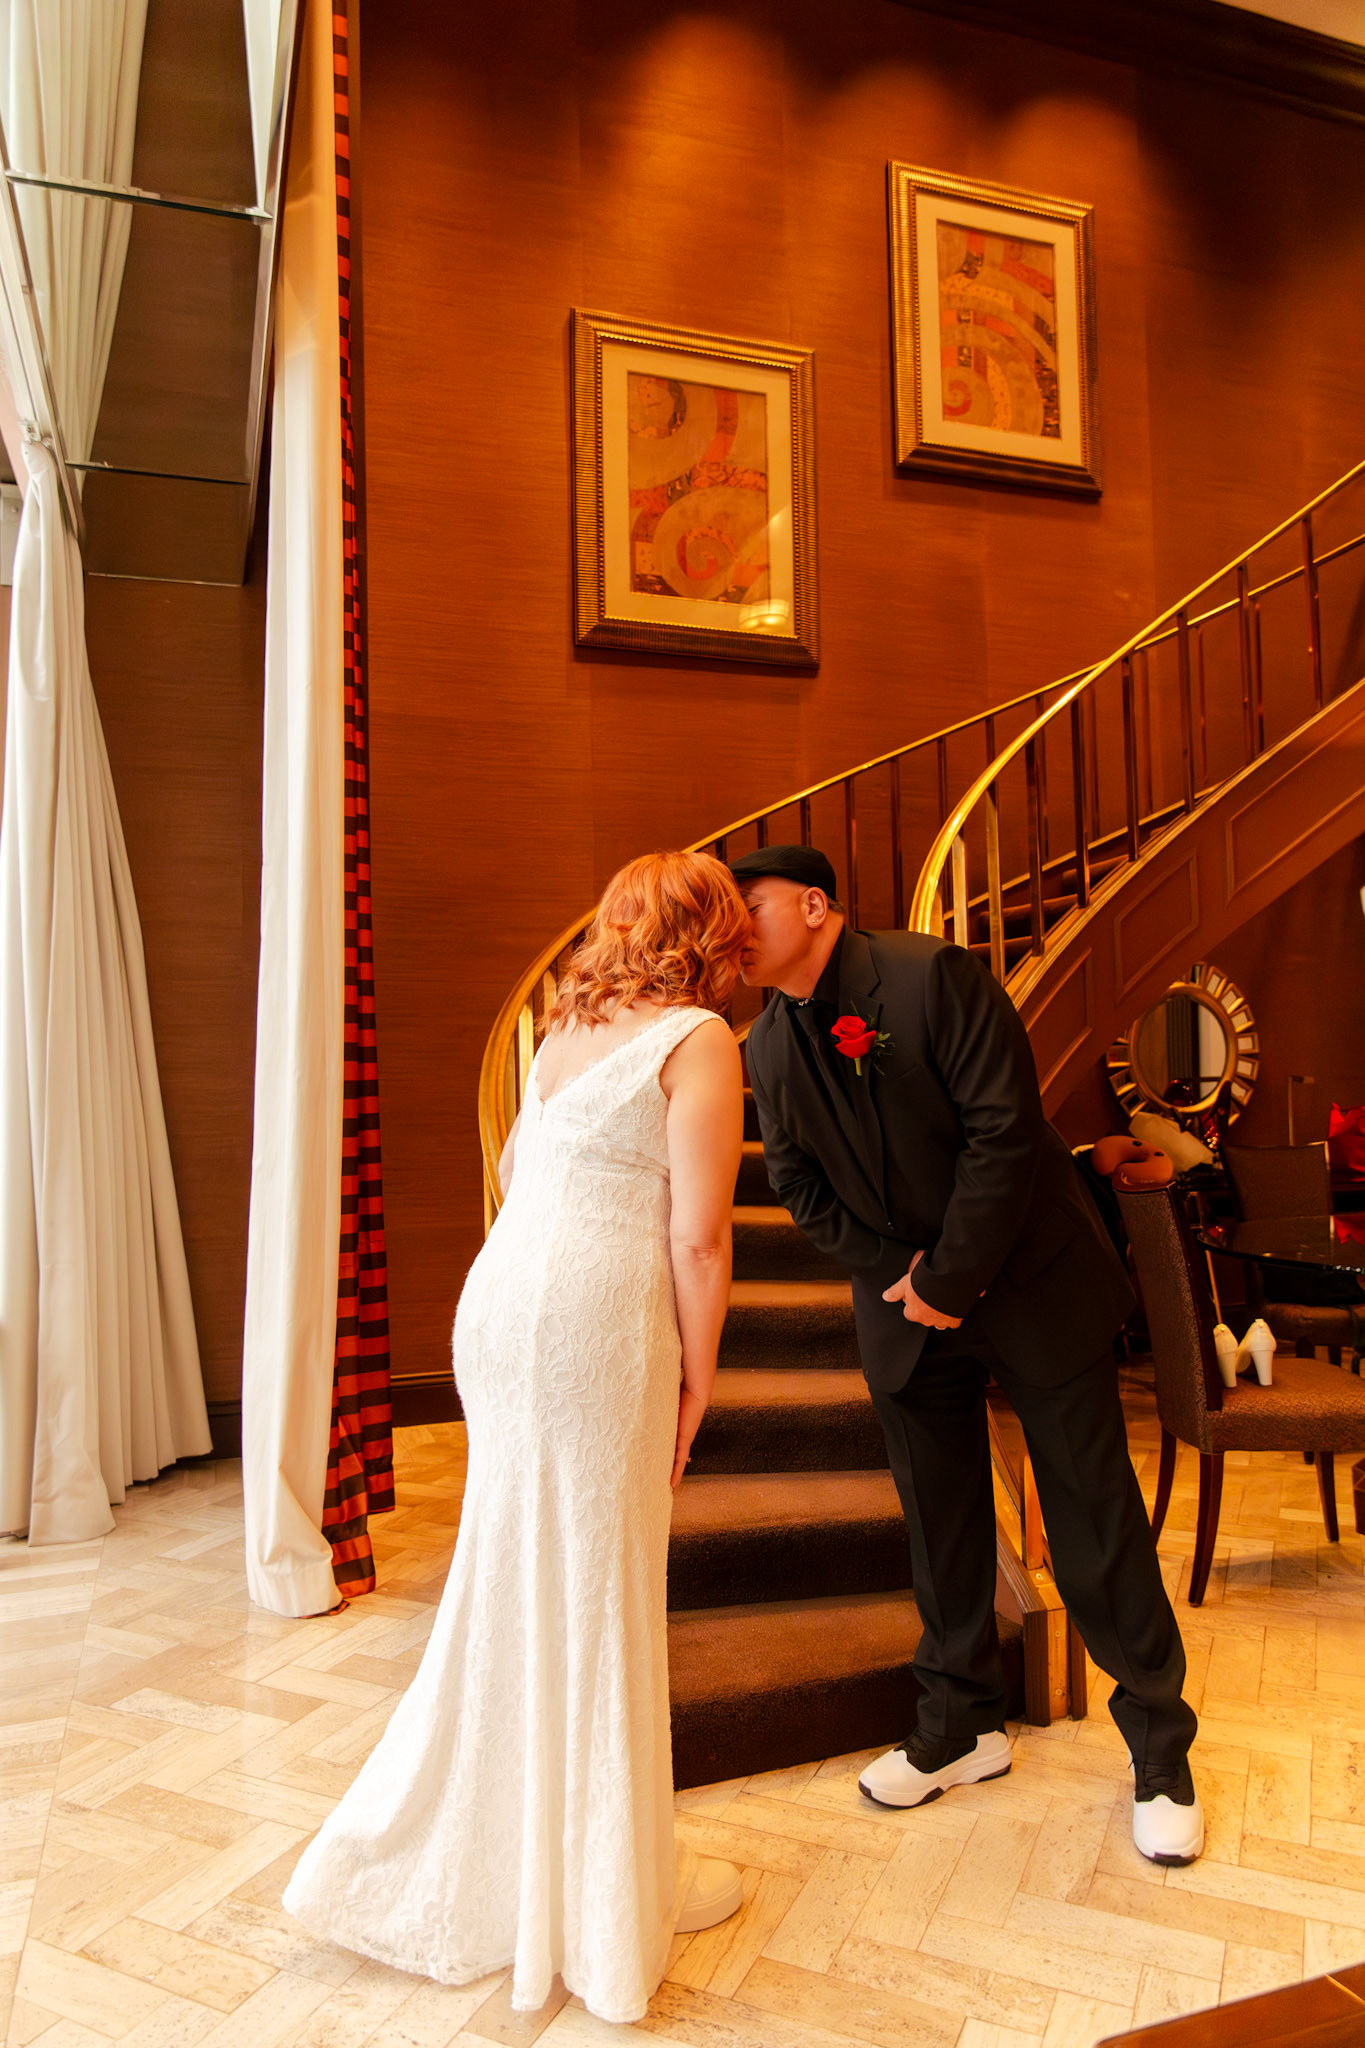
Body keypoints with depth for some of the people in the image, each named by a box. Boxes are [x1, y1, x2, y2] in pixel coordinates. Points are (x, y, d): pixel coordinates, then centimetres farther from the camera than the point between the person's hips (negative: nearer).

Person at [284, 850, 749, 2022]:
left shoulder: (568, 1025, 14)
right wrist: (697, 1378, -1)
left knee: (514, 1582, 20)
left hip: (501, 1306, 7)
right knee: (599, 1596, 8)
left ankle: (435, 1864, 38)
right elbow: (699, 1237, -13)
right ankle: (613, 1897, 29)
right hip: (598, 1325, -7)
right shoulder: (699, 1038, -8)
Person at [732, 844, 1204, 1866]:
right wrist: (895, 1274, -10)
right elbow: (802, 1187, 4)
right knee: (939, 1519, 13)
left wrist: (952, 1282, -18)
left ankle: (1161, 1749, 24)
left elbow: (1004, 1130, -21)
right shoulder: (767, 1049, -1)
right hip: (905, 1301, 5)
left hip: (1031, 1277, -4)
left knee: (1094, 1509, 5)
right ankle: (963, 1725, 33)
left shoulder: (936, 976, -18)